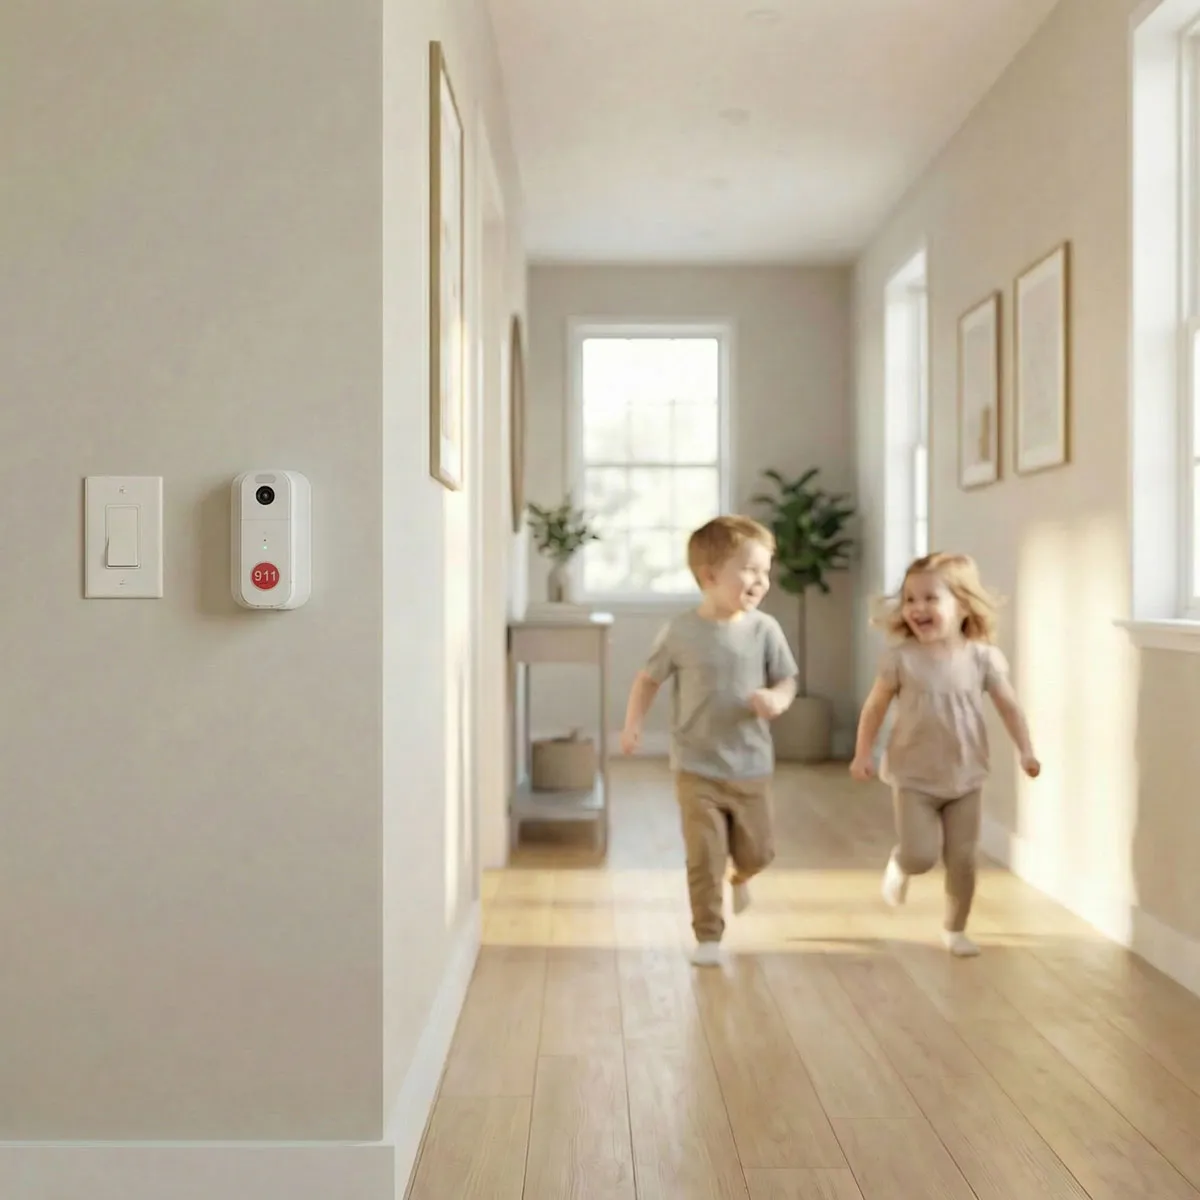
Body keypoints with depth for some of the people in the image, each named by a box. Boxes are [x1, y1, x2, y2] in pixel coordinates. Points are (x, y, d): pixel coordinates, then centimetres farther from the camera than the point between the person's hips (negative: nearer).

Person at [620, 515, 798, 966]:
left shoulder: (764, 629, -7)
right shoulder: (680, 632, -10)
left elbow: (787, 682, 0)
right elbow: (649, 678, 3)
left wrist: (776, 700, -22)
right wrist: (633, 723, -8)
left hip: (750, 766, 2)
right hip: (697, 768, -2)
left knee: (758, 852, 14)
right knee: (705, 856, -1)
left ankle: (741, 876, 50)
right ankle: (708, 937, 17)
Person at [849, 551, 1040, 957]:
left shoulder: (982, 657, -7)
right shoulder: (901, 657, -11)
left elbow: (1009, 706, 2)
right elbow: (875, 706, -3)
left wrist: (1026, 751, -6)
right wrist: (863, 754, -3)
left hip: (965, 778, 2)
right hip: (913, 777, -2)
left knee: (963, 861, 7)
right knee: (920, 855, -8)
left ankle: (955, 929, 27)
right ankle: (899, 866, 29)